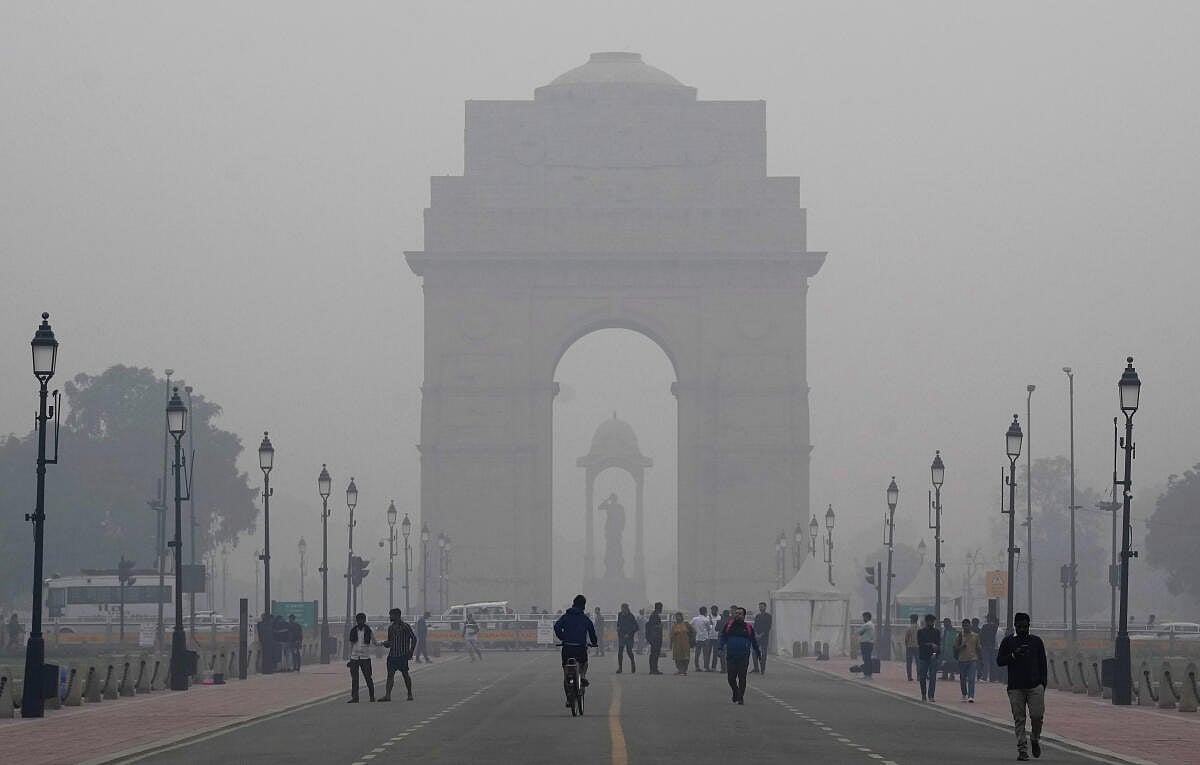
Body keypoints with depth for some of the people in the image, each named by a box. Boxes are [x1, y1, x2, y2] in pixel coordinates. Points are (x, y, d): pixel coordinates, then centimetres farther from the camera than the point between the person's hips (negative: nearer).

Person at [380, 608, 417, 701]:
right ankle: (387, 695, -10)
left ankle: (410, 694, 14)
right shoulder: (391, 627, 13)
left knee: (405, 674, 2)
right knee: (390, 674, -4)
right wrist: (386, 643, -2)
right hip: (392, 654, 5)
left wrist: (411, 652, -7)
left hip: (402, 655, -5)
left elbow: (414, 638, -3)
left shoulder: (405, 626, -5)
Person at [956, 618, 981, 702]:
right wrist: (961, 646, -12)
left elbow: (978, 648, 16)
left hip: (973, 659, -1)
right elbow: (955, 649, 6)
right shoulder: (959, 636, 5)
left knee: (971, 679, -13)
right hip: (962, 660, 1)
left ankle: (971, 696, -18)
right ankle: (964, 695, 29)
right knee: (963, 679, 9)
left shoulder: (975, 636, 8)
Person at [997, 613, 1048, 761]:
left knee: (1037, 715, -8)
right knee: (1019, 719, -1)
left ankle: (1035, 739, 18)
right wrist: (1013, 656, -12)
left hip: (1035, 686, 0)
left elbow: (1042, 664, 13)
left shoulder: (1036, 641, 11)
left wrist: (1043, 683, 5)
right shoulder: (1008, 641, 8)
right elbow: (999, 660, 5)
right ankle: (1022, 749, 2)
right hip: (1015, 687, 0)